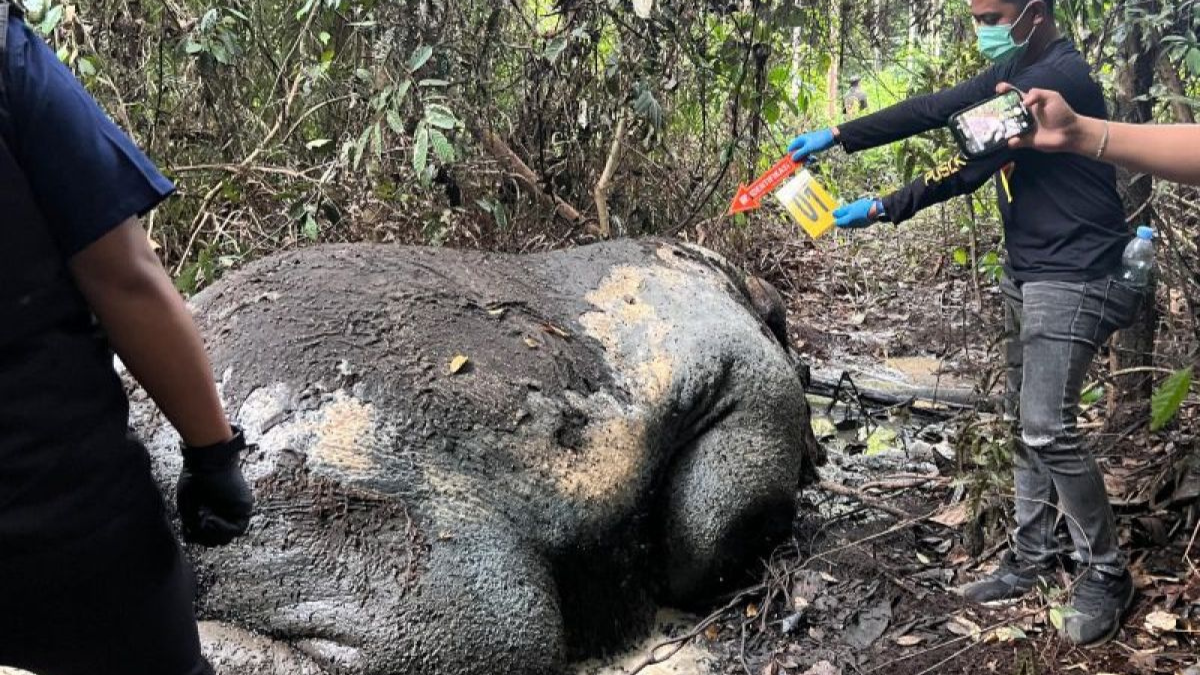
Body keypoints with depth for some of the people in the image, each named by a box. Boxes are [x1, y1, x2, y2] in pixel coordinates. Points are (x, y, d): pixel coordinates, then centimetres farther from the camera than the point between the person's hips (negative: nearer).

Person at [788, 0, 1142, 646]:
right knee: (1023, 420, 11)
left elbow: (973, 161, -25)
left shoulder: (1061, 77, -20)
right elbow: (931, 110, 8)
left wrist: (882, 209, -23)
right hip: (1026, 271, 10)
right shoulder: (1014, 72, 10)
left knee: (1047, 429, -13)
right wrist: (838, 136, 0)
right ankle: (1031, 557, 21)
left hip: (1073, 278, -10)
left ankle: (1106, 576, 4)